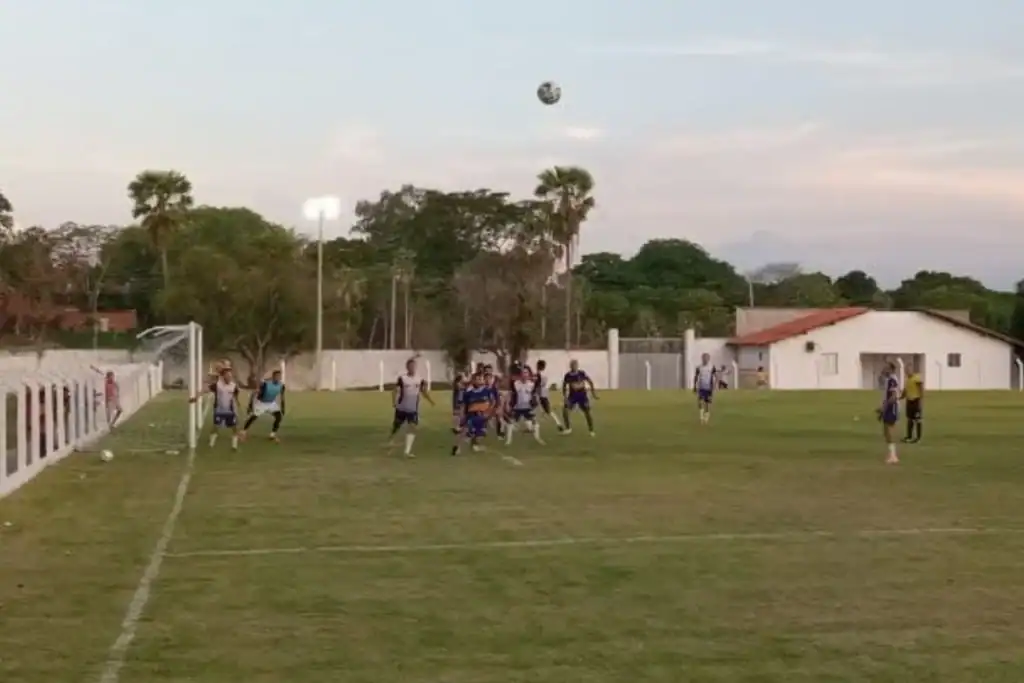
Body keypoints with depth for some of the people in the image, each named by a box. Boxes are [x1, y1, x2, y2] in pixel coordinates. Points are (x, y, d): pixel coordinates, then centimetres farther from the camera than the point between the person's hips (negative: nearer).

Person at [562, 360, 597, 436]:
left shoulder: (582, 374, -11)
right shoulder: (567, 375, -7)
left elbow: (590, 381, 0)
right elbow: (564, 386, 5)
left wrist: (593, 391, -1)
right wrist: (564, 396, -2)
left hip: (582, 395, -1)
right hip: (572, 395, 1)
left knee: (587, 412, -2)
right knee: (565, 410, -13)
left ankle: (591, 430, 13)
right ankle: (568, 428, 4)